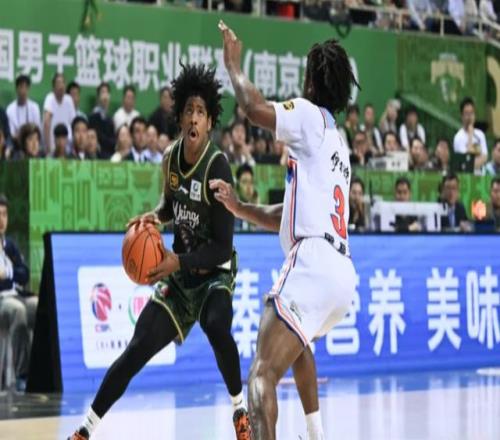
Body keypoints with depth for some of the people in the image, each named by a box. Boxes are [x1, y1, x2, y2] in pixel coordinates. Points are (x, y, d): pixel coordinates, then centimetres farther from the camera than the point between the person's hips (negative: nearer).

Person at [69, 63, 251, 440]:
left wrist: (178, 261, -31)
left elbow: (222, 248, -22)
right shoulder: (171, 157, -5)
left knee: (216, 326, -34)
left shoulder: (217, 167, -23)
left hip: (214, 271, -5)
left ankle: (241, 408, -9)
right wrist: (155, 217, -4)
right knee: (138, 349, -2)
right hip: (180, 272, 5)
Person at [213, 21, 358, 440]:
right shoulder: (338, 145, 27)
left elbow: (255, 108, -16)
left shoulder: (311, 117, 2)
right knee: (297, 343, 39)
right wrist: (239, 208, 29)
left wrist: (234, 65, 1)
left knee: (263, 374, -18)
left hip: (314, 264, -10)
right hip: (343, 272, 10)